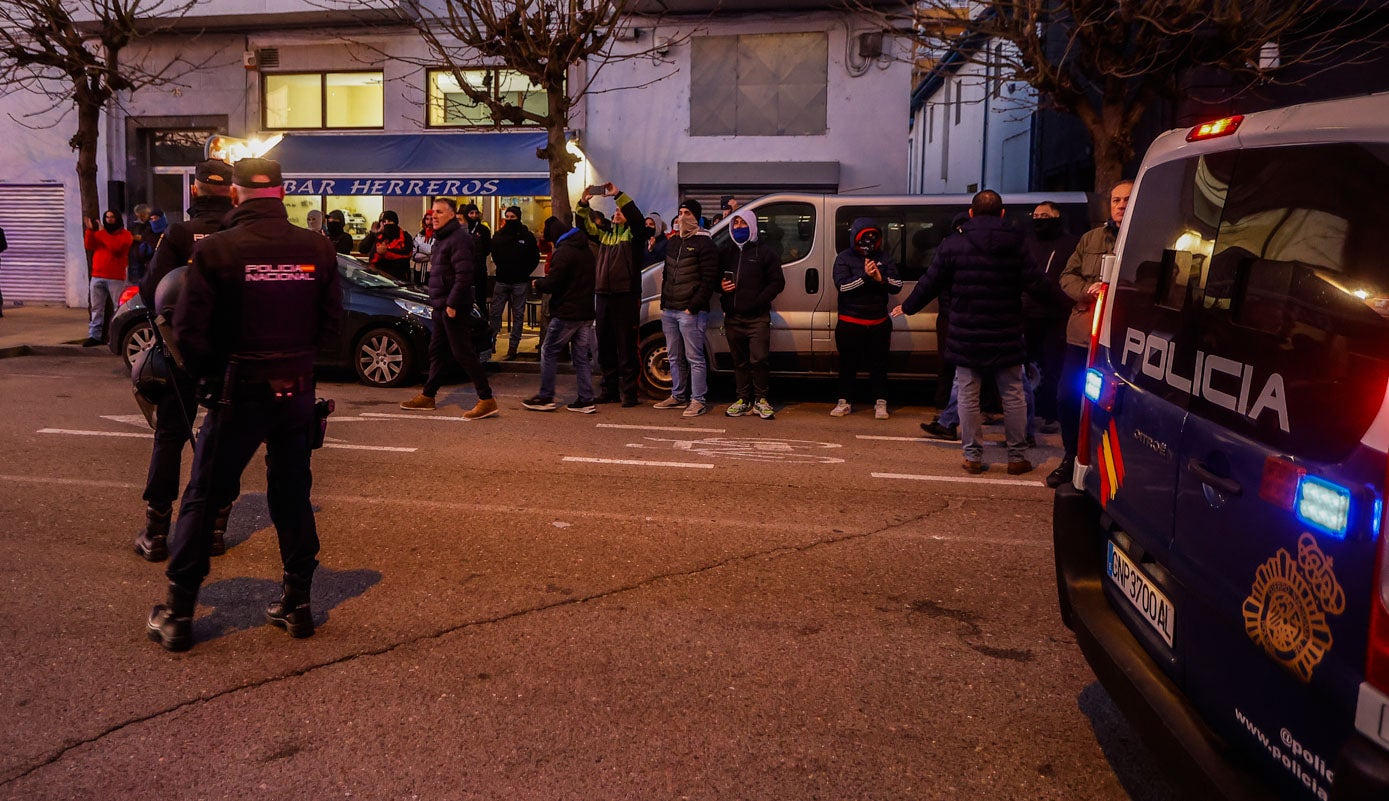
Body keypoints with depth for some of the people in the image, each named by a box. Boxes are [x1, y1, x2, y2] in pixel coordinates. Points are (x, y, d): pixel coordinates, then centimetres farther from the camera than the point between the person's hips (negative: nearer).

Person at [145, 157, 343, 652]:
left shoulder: (214, 250, -11)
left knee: (202, 500, 9)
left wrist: (210, 375, 7)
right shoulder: (317, 248, -3)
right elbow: (331, 323, 1)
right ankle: (297, 605, 22)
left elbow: (189, 330, -11)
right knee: (293, 496, 16)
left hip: (239, 392, -3)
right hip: (298, 391, 3)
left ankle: (177, 615, 16)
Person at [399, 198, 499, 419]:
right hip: (441, 306, 10)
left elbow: (464, 274, -23)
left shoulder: (458, 238, -15)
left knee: (463, 353, -10)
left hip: (454, 307, -10)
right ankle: (427, 396, 26)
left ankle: (487, 400, -8)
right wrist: (440, 303, 18)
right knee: (436, 352, 16)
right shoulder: (442, 238, 18)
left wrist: (452, 303, -23)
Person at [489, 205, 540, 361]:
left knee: (518, 315, 3)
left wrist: (525, 272, -4)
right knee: (495, 313, 4)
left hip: (519, 282, -3)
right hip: (501, 280, 3)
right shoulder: (499, 235, 6)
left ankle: (512, 348, 6)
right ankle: (491, 344, 12)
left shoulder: (527, 236, -3)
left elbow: (535, 258, 2)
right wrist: (501, 267, 9)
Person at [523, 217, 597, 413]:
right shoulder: (586, 250, 15)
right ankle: (586, 400, 8)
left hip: (566, 313, -8)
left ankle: (545, 397, 5)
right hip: (586, 312, 8)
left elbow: (553, 283, -19)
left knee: (549, 352, 3)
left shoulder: (564, 252, -14)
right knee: (582, 356, 9)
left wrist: (538, 284, 2)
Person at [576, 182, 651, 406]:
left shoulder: (634, 233, 1)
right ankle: (609, 390, 19)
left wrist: (618, 194, -22)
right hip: (603, 295, 7)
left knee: (626, 347, -4)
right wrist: (584, 202, 0)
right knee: (605, 347, 11)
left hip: (625, 297, -7)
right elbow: (585, 225, 15)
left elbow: (637, 217, -18)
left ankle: (628, 392, 0)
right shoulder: (605, 234, 19)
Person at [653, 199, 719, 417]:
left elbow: (708, 280, -13)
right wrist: (663, 303, 14)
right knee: (674, 357, 14)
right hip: (669, 310, 8)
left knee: (694, 358, -6)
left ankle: (697, 400, -2)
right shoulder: (673, 241, 17)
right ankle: (678, 396, 23)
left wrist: (692, 307, -16)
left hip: (691, 311, -8)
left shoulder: (704, 243, -7)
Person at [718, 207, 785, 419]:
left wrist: (759, 301, -13)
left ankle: (760, 400, 2)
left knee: (758, 359, -9)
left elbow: (777, 282, -1)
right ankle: (743, 400, 16)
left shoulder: (764, 252, 2)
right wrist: (720, 286, -4)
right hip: (733, 318, 4)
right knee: (739, 361, 9)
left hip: (758, 318, -4)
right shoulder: (725, 251, 14)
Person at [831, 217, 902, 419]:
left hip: (879, 321, 2)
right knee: (848, 364, 6)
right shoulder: (844, 258, -2)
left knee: (879, 364, 5)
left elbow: (897, 286, 0)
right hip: (850, 322, -2)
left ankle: (880, 403, 14)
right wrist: (865, 276, -24)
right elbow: (842, 285, -14)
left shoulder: (884, 258, 5)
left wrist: (880, 278, -18)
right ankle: (844, 402, 18)